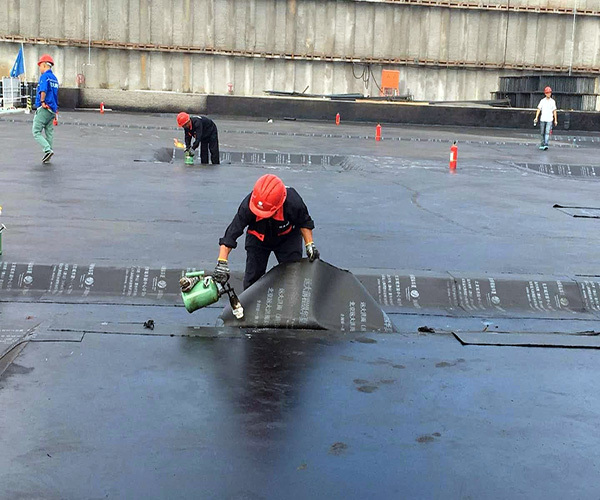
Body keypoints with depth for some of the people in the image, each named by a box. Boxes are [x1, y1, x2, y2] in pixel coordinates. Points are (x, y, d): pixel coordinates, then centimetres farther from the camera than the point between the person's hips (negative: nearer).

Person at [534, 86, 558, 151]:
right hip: (542, 119, 2)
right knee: (542, 133, 7)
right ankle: (542, 145, 17)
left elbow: (554, 111, 9)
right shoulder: (542, 101, 7)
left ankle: (546, 144, -21)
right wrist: (536, 117, -9)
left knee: (547, 132, -14)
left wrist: (555, 120, 6)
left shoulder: (553, 101, 7)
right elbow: (539, 109, 2)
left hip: (549, 119, -2)